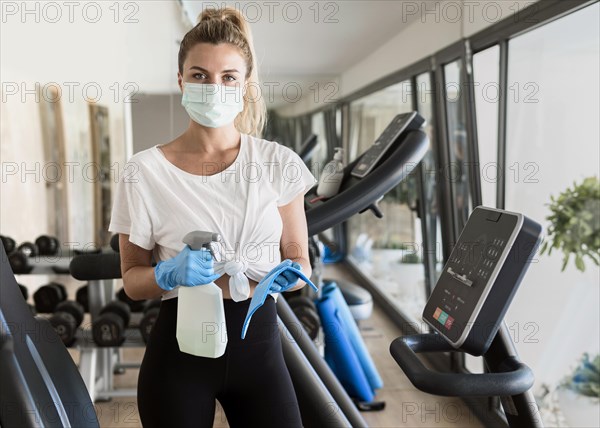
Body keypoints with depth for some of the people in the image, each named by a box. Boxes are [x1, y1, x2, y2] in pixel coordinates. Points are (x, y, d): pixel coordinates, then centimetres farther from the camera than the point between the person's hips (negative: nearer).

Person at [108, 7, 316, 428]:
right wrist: (169, 273, -20)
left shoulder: (278, 163, -3)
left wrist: (288, 276, -18)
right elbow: (132, 278, 1)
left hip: (258, 341, 1)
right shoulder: (146, 171, -8)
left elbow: (299, 259, 4)